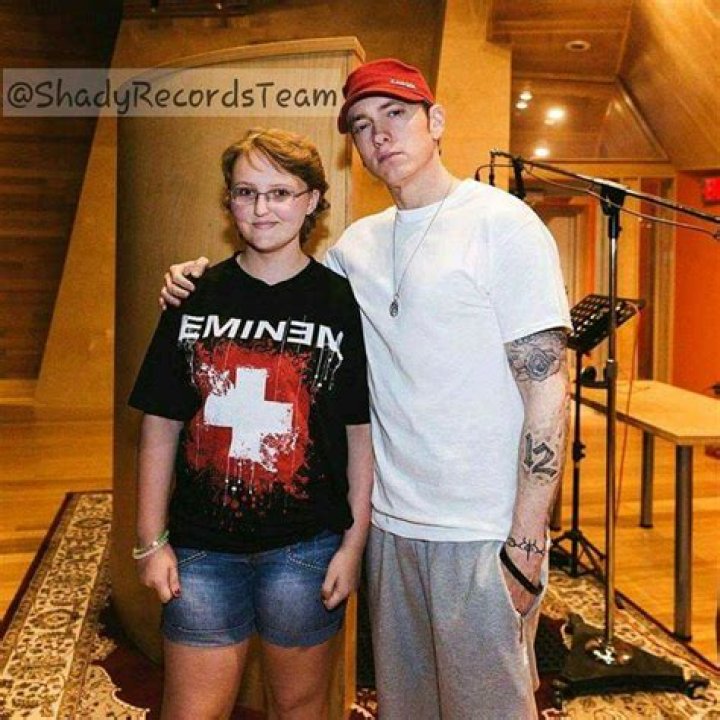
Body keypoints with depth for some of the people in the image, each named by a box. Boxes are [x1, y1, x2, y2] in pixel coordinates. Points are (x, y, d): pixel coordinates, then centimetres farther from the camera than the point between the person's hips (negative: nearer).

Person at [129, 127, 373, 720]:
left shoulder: (341, 303, -3)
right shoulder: (195, 297, 2)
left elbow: (362, 433, -2)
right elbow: (162, 425, 4)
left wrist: (354, 542, -4)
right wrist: (152, 541, 2)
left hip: (306, 547, -1)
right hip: (201, 545, 2)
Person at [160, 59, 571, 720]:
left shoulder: (503, 224, -9)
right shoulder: (358, 243, 9)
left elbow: (547, 391, -13)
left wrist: (525, 546, -16)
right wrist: (203, 279, 6)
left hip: (483, 536, -5)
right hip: (391, 522, 6)